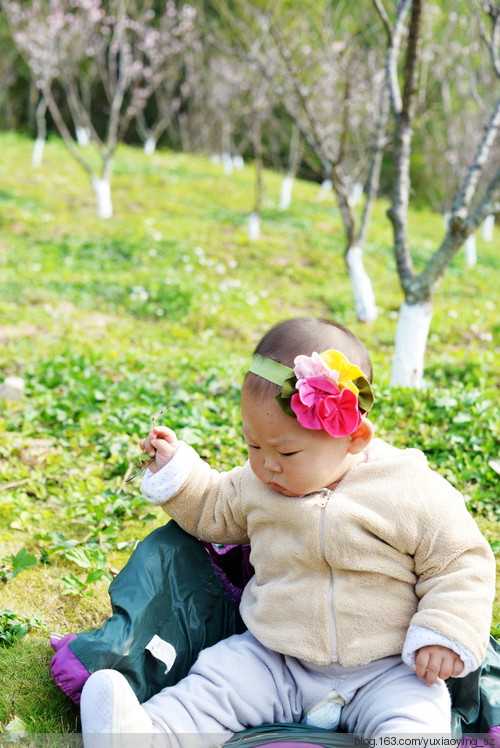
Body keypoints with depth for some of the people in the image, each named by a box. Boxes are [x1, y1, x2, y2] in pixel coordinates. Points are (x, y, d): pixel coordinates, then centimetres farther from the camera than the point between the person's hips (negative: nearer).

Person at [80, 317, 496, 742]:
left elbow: (461, 563, -4)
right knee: (213, 683, -15)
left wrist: (446, 635, -16)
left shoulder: (413, 495, -13)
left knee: (415, 719, -28)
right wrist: (175, 471, 9)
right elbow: (216, 512, 21)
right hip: (273, 664, 3)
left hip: (385, 672, -3)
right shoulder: (258, 483, 1)